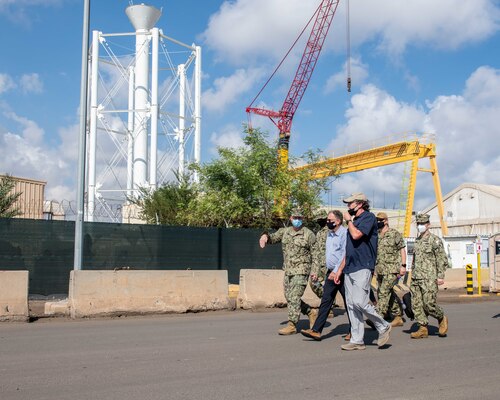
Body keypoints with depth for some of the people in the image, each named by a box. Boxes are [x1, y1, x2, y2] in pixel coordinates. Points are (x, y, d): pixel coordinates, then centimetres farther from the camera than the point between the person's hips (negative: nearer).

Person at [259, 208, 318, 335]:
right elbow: (273, 238, 10)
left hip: (301, 271, -7)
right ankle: (311, 312, 27)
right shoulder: (284, 231, 12)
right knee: (289, 298, 10)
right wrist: (266, 236, -14)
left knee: (294, 298, -9)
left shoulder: (308, 234, -4)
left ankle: (291, 325, -2)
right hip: (288, 271, 7)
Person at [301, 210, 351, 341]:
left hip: (342, 273, -8)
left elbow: (346, 255, -18)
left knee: (348, 302, 3)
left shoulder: (345, 233, -12)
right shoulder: (329, 234, 15)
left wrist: (337, 272, -21)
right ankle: (316, 330, -1)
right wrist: (330, 271, 18)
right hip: (331, 272, 8)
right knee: (325, 301, 3)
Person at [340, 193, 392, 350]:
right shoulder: (355, 220, 22)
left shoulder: (369, 217, -4)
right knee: (352, 305, 5)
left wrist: (348, 220, -3)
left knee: (360, 302, -16)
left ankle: (383, 326, 4)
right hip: (349, 269, 9)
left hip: (362, 268, -9)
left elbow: (356, 235, -21)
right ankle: (357, 340, 8)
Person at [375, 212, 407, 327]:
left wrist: (403, 266, -10)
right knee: (389, 294, 12)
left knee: (384, 292, -15)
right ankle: (398, 317, 22)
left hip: (392, 269, -7)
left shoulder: (395, 234, -4)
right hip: (380, 269, 7)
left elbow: (402, 250, -3)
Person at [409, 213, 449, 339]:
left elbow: (442, 259, -8)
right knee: (416, 304, 2)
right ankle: (423, 328, 8)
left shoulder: (435, 240, -5)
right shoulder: (417, 241, 16)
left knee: (429, 303, -9)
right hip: (416, 278, 7)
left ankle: (442, 319, 18)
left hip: (429, 278, -7)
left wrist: (440, 276, -13)